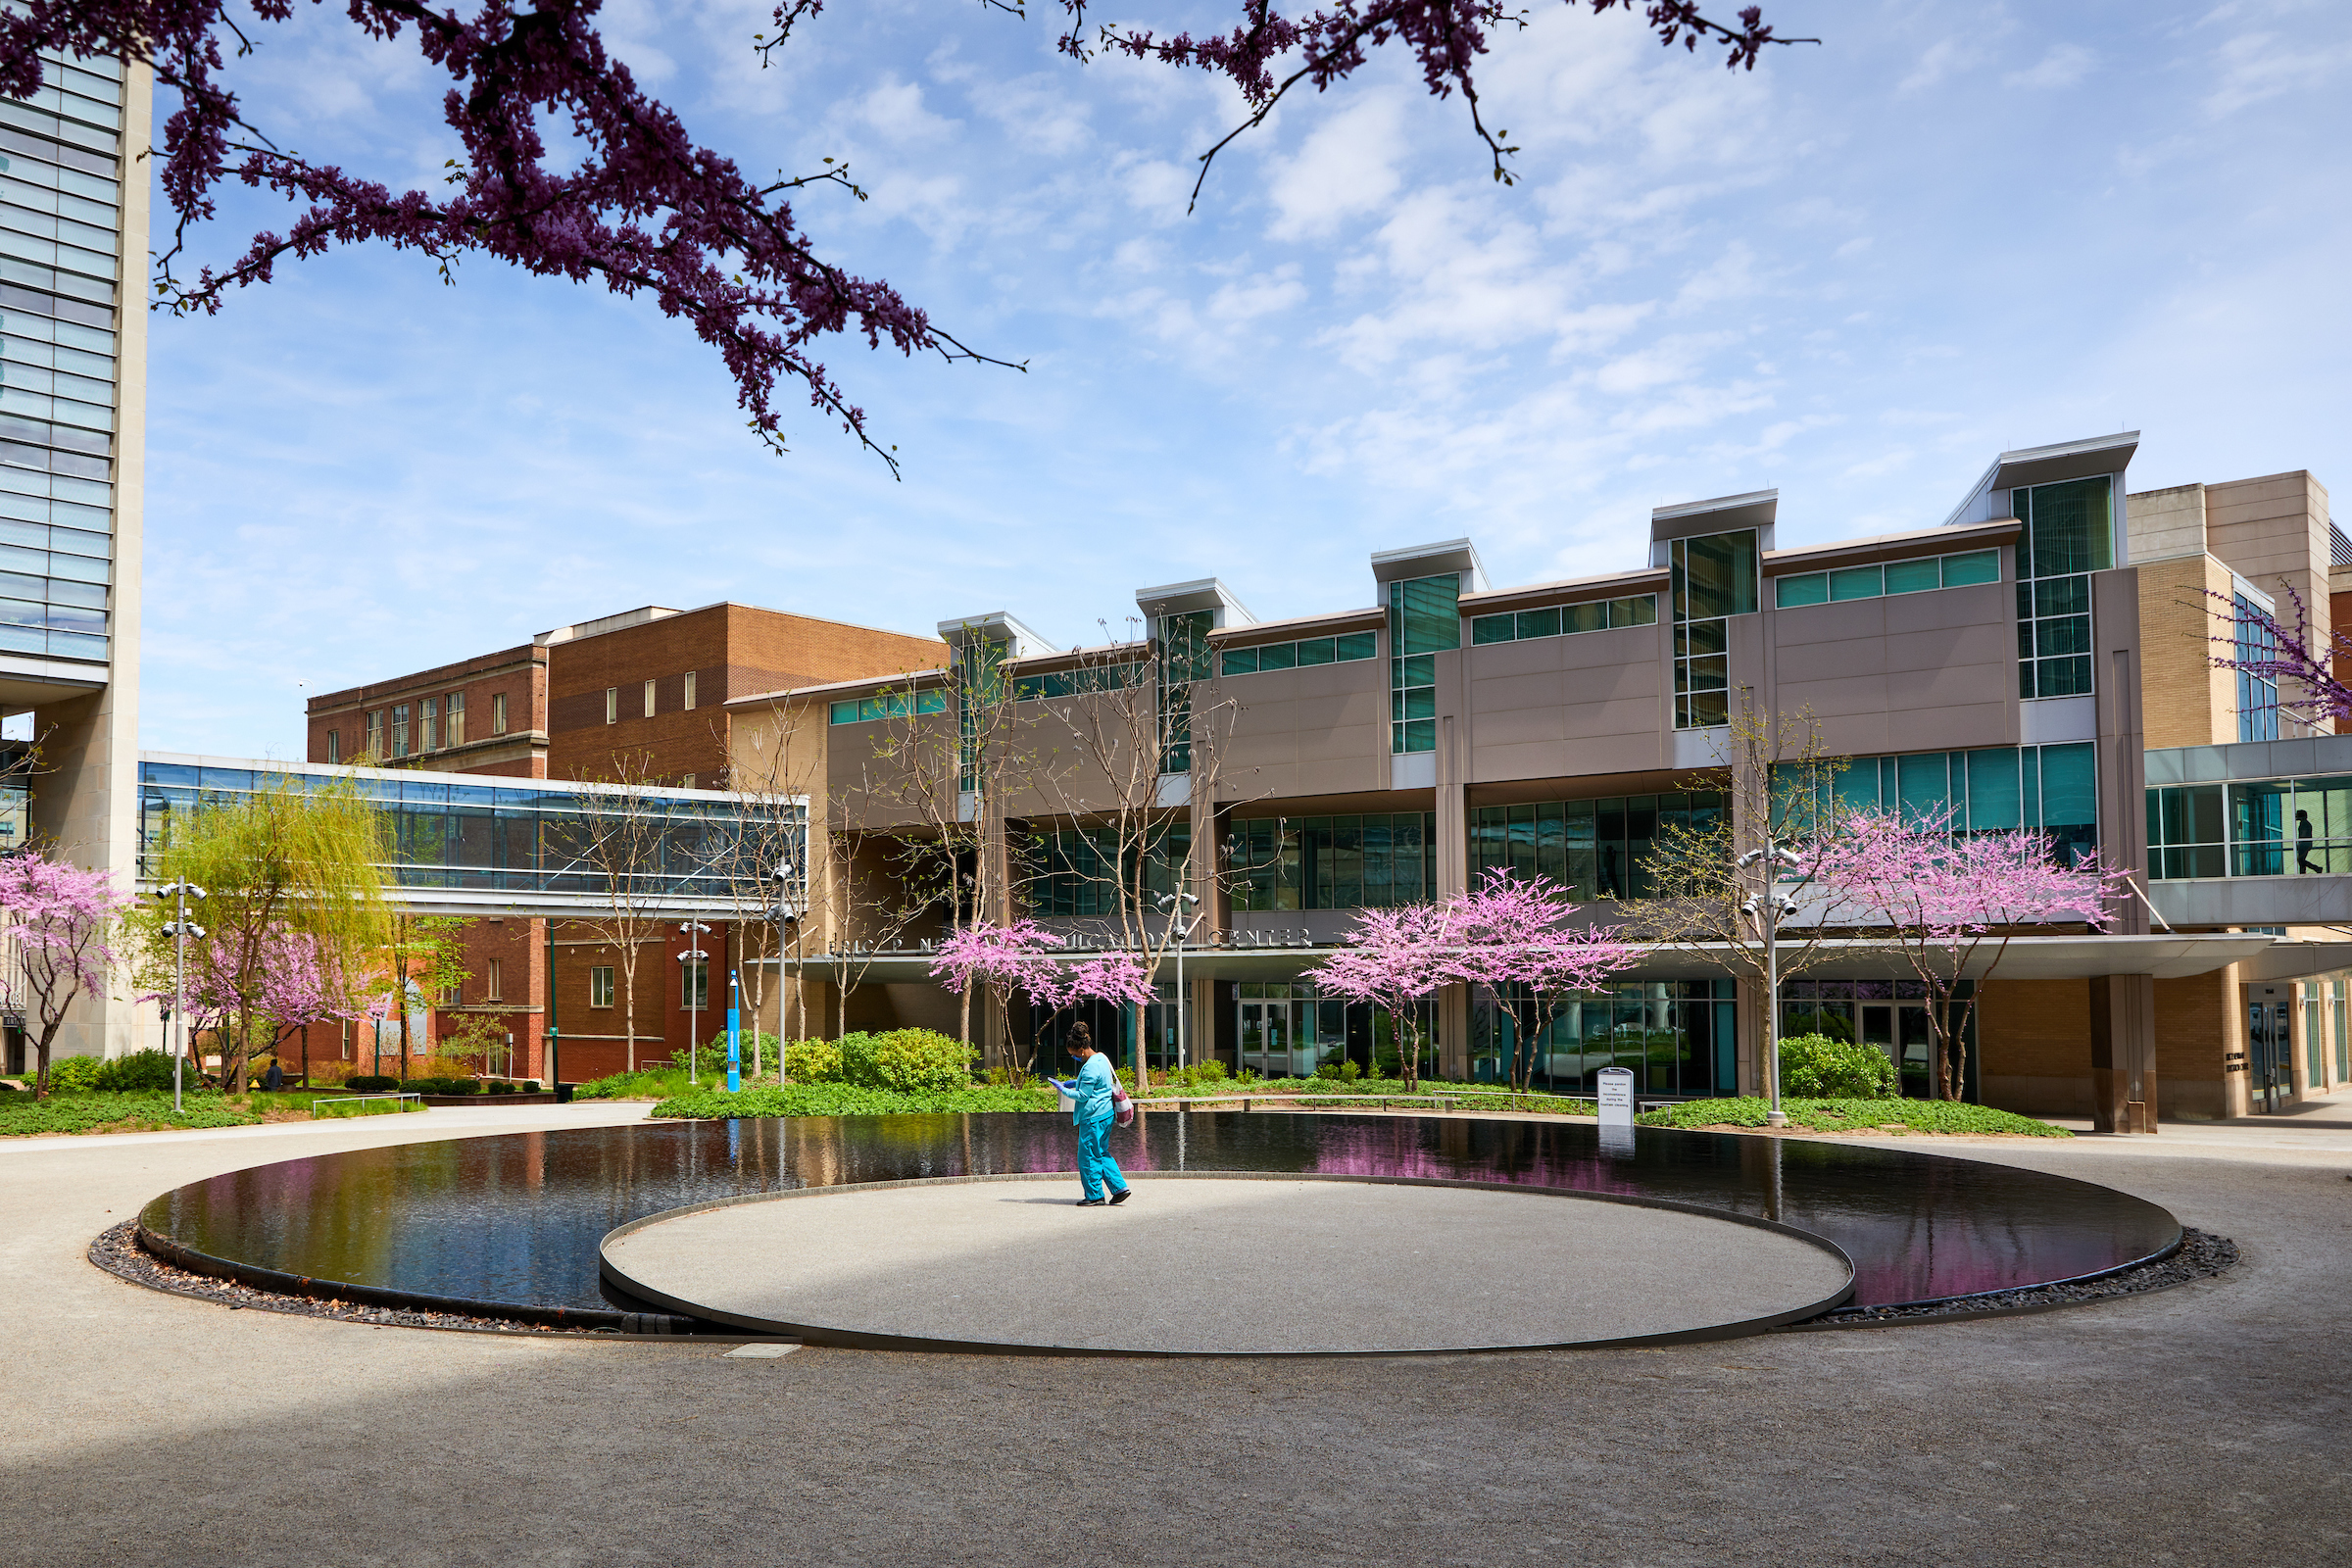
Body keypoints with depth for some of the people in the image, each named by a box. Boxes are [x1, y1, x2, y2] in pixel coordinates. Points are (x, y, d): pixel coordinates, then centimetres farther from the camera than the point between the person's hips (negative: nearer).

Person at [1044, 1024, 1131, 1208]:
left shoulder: (1090, 1067, -21)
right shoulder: (1102, 1058, 10)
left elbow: (1082, 1096, -17)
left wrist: (1063, 1089, -6)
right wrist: (1075, 1082, 15)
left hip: (1093, 1118, -10)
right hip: (1106, 1113, 10)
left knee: (1088, 1156, 1)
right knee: (1101, 1154, 17)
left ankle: (1094, 1196, 8)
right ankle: (1120, 1187, 12)